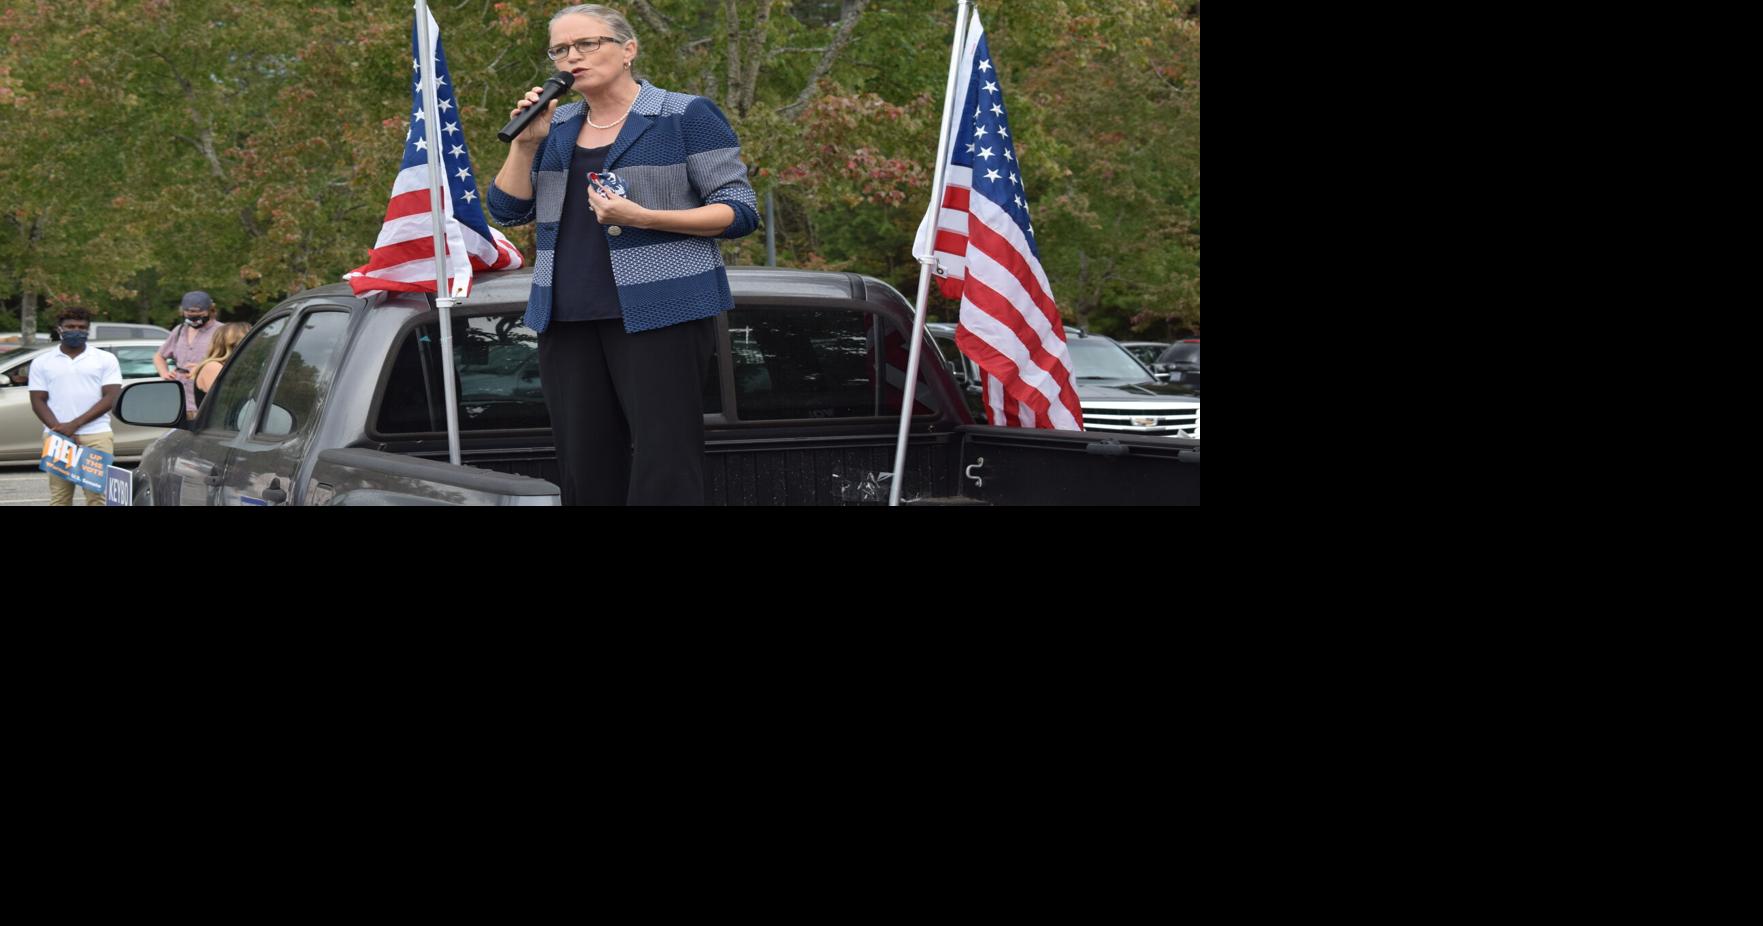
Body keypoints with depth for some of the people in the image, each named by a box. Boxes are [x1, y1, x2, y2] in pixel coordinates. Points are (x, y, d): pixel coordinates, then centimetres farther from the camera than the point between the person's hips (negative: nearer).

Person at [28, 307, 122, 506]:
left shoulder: (105, 359, 8)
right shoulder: (42, 363, 13)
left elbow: (111, 398, 0)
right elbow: (38, 401, 7)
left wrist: (74, 424, -10)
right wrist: (60, 429, -10)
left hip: (97, 436, -2)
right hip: (56, 437, 2)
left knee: (97, 494, -8)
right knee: (59, 497, -1)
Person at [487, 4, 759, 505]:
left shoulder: (686, 116, -1)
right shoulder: (555, 126, 16)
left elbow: (739, 212, -5)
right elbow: (507, 211, 13)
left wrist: (644, 218, -17)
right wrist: (525, 142, -2)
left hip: (659, 311, -6)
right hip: (567, 319, 6)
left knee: (663, 472, -12)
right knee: (584, 470, 5)